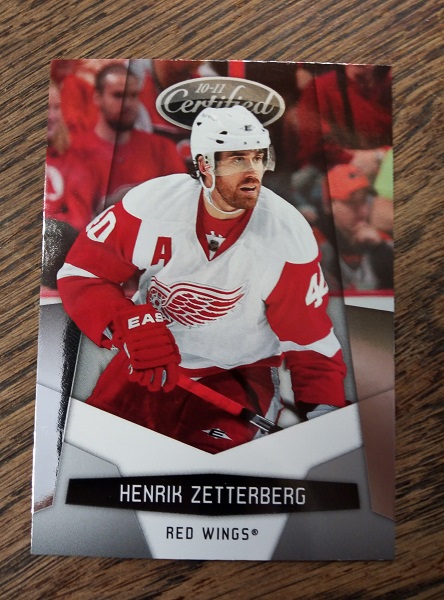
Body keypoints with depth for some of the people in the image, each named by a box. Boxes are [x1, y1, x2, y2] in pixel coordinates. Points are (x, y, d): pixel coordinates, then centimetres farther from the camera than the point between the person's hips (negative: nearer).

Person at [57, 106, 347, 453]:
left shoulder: (289, 236, -16)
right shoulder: (153, 203, -16)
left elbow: (311, 338, -8)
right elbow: (81, 271, -9)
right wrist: (131, 326, -26)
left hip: (238, 375, -1)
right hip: (147, 358, 2)